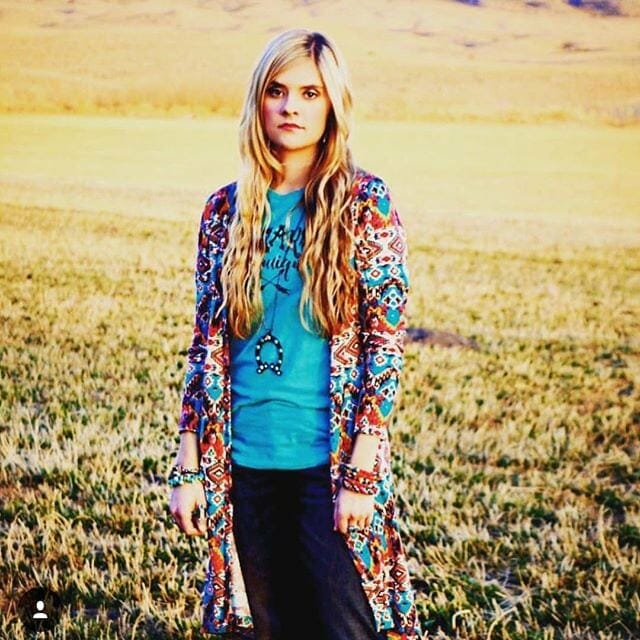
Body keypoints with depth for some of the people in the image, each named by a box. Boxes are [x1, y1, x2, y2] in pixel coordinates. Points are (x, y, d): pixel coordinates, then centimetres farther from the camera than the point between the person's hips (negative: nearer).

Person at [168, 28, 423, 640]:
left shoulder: (365, 202, -4)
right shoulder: (226, 209, 6)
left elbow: (386, 341, -7)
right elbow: (207, 345, 8)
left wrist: (360, 472, -12)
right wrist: (188, 468, 4)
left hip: (331, 461, -3)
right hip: (245, 462, 3)